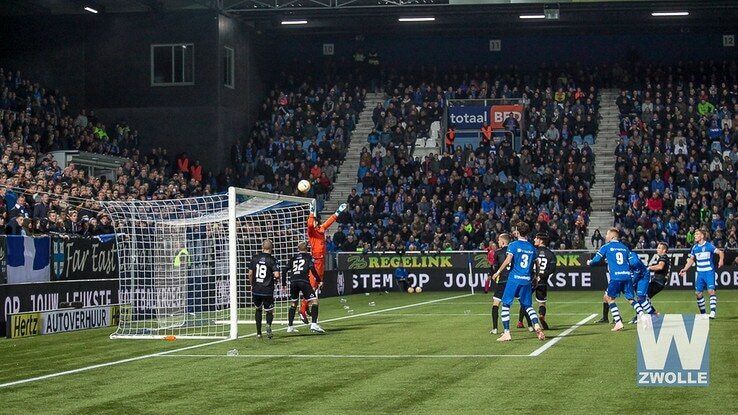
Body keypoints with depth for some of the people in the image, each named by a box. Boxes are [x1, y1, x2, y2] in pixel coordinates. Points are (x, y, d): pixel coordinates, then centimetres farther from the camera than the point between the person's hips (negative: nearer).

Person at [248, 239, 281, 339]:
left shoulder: (255, 258, 1)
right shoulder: (272, 260, -9)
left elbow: (250, 274, 5)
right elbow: (276, 275, -17)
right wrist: (276, 279, 7)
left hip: (256, 290, 3)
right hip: (268, 291, -3)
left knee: (258, 309, 23)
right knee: (269, 311, 10)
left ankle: (258, 332, 22)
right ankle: (268, 325, -22)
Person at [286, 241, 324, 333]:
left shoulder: (293, 258, 20)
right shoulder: (308, 256, 9)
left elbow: (286, 271, 17)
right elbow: (312, 269, -5)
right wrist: (319, 281, 0)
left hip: (293, 282, 5)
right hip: (304, 281, -5)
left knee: (293, 304, 18)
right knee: (314, 301, -2)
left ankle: (290, 327, 19)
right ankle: (313, 324, -16)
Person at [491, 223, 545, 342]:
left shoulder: (513, 245, -5)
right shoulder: (532, 248, 11)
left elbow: (508, 260, -14)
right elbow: (534, 264, 15)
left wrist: (498, 272, -7)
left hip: (514, 279, -5)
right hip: (527, 280, 5)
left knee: (506, 305, 4)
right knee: (528, 306, 14)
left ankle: (506, 333, -2)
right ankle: (536, 326, -9)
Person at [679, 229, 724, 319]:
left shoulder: (709, 245, -8)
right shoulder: (695, 247, 8)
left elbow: (720, 252, -6)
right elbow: (691, 259, 18)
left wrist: (721, 260, -24)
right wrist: (685, 269, 9)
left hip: (709, 271, -6)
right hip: (699, 272, 6)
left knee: (711, 290, -18)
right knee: (698, 293, 4)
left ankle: (713, 311, -17)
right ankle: (703, 312, 16)